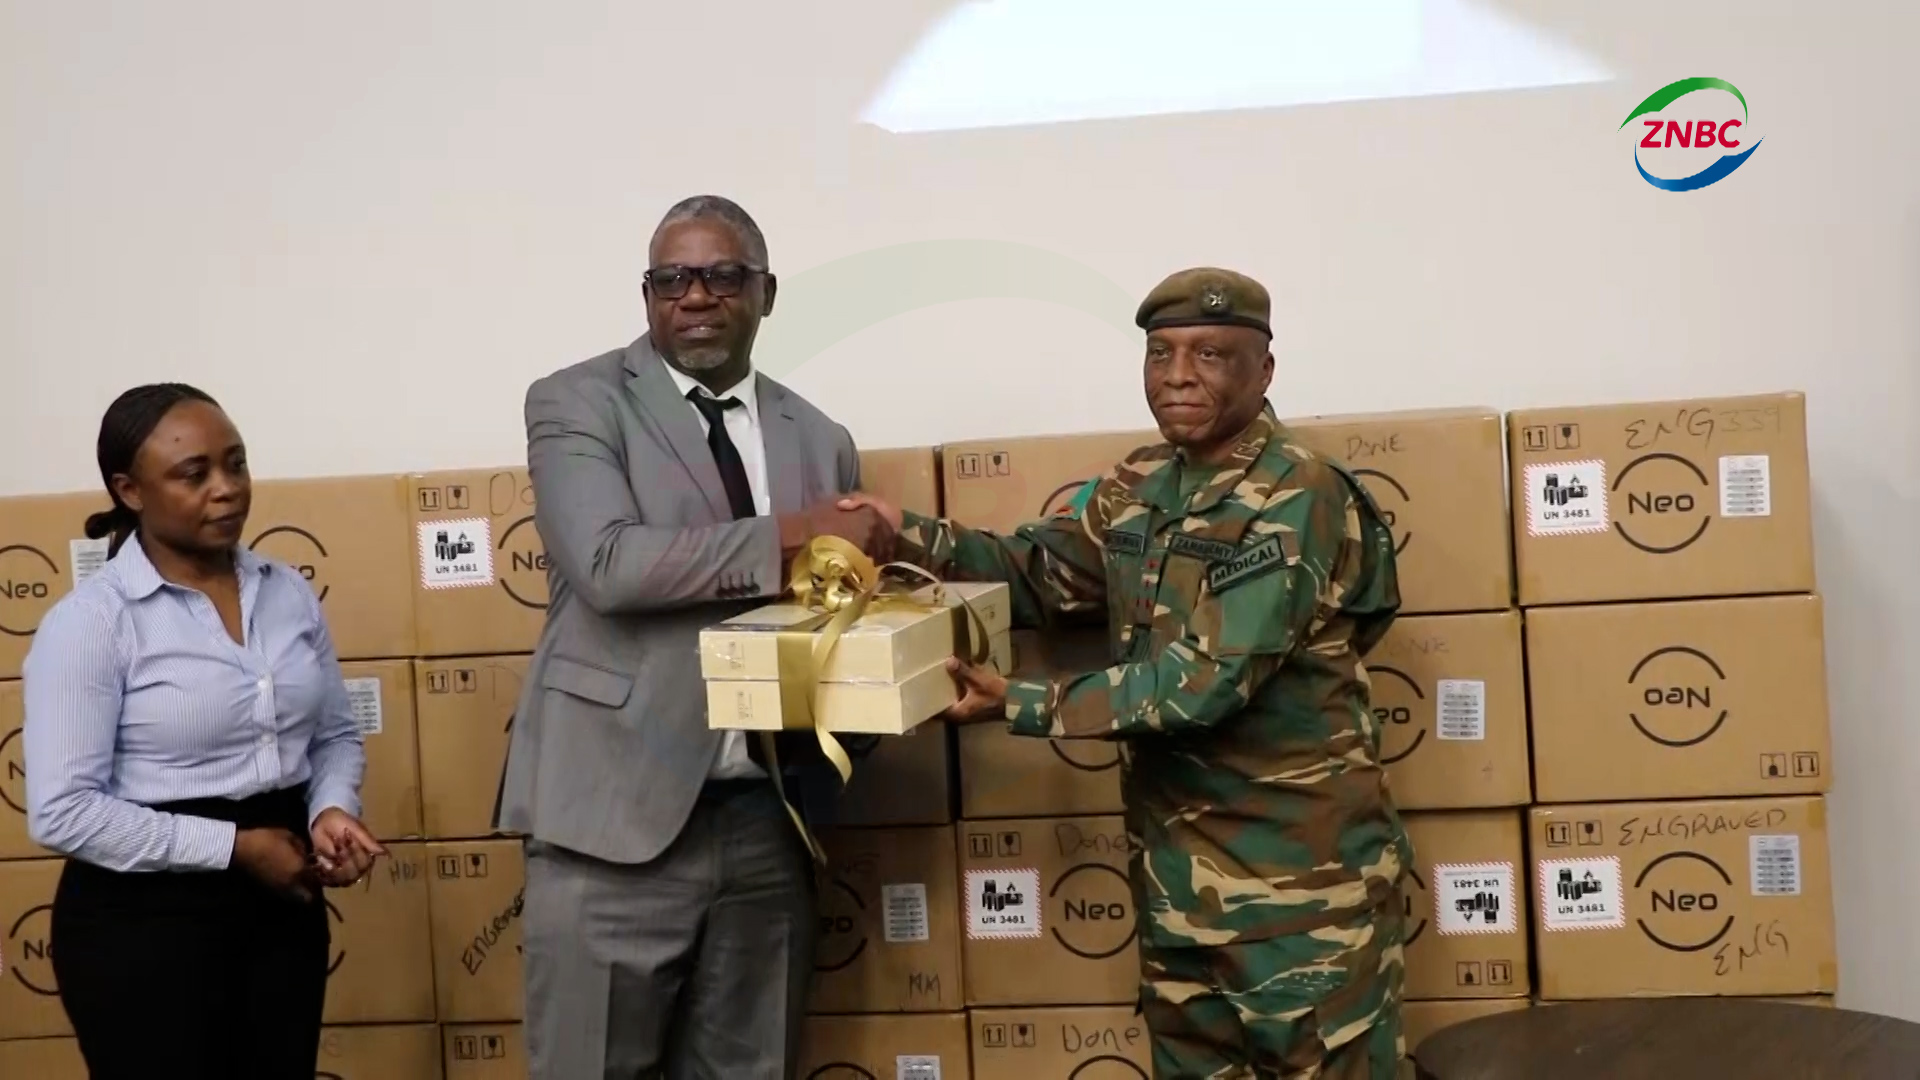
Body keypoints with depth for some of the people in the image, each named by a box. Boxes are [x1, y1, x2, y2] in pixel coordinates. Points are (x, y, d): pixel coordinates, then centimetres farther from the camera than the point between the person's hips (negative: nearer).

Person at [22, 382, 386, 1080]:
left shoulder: (289, 592, 4)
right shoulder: (89, 621, -12)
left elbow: (337, 733, 13)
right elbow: (61, 811, -16)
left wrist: (332, 811, -8)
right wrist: (234, 845, -17)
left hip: (281, 905, 5)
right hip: (144, 919, -5)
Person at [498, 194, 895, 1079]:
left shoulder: (818, 439, 13)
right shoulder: (577, 403, 0)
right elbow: (607, 564, -17)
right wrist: (792, 534, -15)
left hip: (768, 823, 4)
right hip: (620, 814, -4)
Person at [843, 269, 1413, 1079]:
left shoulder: (1299, 497, -17)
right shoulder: (1138, 488, 7)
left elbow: (1205, 680, -23)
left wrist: (1018, 704, -20)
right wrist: (918, 538, -4)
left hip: (1301, 876, -7)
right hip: (1175, 871, 7)